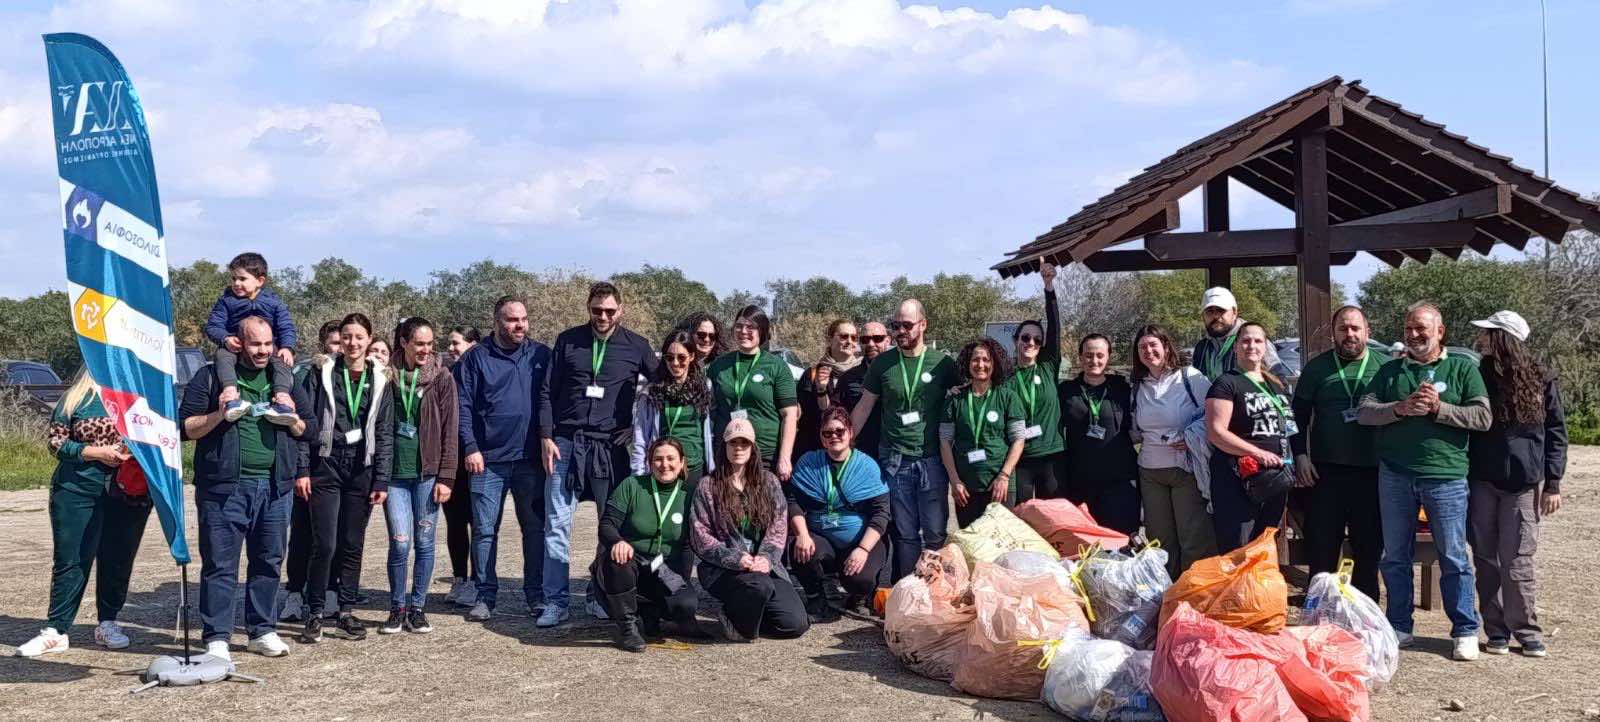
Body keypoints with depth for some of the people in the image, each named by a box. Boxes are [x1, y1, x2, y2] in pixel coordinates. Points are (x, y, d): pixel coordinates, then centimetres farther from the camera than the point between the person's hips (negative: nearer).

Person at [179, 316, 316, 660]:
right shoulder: (211, 377, 2)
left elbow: (311, 428, 18)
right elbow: (185, 427, -1)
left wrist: (293, 421, -3)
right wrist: (220, 415, -16)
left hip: (274, 487, 4)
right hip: (224, 486, -4)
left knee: (268, 561, 10)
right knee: (220, 564, -2)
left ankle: (263, 632, 21)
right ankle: (216, 639, 4)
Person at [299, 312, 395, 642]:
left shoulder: (379, 380, 9)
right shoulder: (322, 373, 3)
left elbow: (385, 434, 8)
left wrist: (381, 480, 2)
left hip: (361, 469, 2)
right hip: (326, 466, -2)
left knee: (353, 544, 7)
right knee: (324, 544, -7)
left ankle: (346, 612, 18)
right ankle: (314, 614, 5)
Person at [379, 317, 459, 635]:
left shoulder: (442, 378, 1)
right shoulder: (387, 376, 4)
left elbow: (450, 430, -1)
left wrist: (446, 477, -6)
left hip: (427, 472, 0)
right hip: (394, 472, 0)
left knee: (424, 542, 5)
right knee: (400, 543, -4)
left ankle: (417, 608, 17)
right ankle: (397, 609, 12)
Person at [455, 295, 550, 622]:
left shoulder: (541, 355, 8)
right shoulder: (476, 358, 3)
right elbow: (463, 406, 0)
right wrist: (470, 447, -8)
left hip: (531, 459, 1)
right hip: (488, 460, -1)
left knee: (535, 528, 5)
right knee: (484, 530, 3)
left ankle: (536, 594, 14)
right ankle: (485, 595, 12)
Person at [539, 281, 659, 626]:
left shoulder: (636, 346, 3)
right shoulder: (568, 340, 5)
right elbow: (547, 392, 7)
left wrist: (637, 431, 1)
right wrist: (547, 436, -3)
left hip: (611, 447, 0)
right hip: (566, 443, 0)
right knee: (557, 524, -3)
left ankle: (601, 596, 17)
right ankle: (556, 602, 2)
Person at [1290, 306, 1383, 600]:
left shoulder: (1384, 366, 6)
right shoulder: (1317, 368, 6)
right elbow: (1299, 416, 8)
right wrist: (1300, 455, -2)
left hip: (1371, 473, 0)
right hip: (1325, 472, 0)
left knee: (1369, 551, 9)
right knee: (1322, 551, 3)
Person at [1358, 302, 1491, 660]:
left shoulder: (1463, 368, 7)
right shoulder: (1390, 371, 13)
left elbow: (1484, 417, -2)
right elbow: (1363, 412, 4)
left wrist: (1439, 408, -13)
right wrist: (1400, 408, -12)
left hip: (1446, 476, -3)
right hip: (1395, 476, 3)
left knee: (1454, 559, 2)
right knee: (1395, 558, 9)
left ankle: (1465, 631, 11)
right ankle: (1399, 627, 20)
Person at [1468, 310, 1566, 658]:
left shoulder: (1541, 381, 1)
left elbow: (1556, 432, 4)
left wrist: (1553, 483, -2)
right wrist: (1462, 478, 0)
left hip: (1523, 483, -3)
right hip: (1482, 482, 3)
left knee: (1516, 561, -4)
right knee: (1486, 559, 4)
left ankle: (1527, 631, 8)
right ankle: (1497, 631, 13)